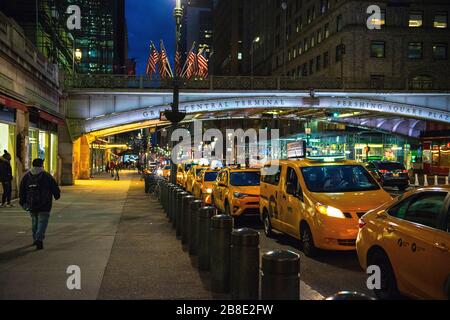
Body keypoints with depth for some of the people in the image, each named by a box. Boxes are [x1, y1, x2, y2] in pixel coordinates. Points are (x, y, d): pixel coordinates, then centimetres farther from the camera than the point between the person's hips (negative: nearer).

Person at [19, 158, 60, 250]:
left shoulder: (26, 176, 4)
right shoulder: (47, 176, -7)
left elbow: (21, 190, 7)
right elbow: (55, 188, -3)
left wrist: (23, 202, 15)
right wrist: (57, 196, 17)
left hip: (31, 204, 4)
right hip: (44, 205, -4)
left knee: (35, 221, 21)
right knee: (42, 221, -1)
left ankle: (35, 239, 29)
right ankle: (39, 239, -17)